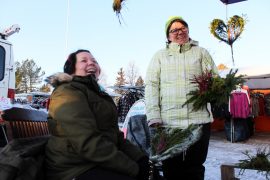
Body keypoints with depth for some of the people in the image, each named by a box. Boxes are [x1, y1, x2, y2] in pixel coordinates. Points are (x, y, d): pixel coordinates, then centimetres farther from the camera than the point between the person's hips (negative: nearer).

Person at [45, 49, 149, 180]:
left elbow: (114, 134, 14)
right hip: (76, 170, -9)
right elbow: (88, 143, -23)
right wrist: (132, 168, -20)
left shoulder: (96, 93, 18)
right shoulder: (68, 92, -12)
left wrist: (140, 157, -1)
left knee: (147, 165, -2)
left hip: (99, 163, 9)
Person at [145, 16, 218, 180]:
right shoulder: (160, 56, 14)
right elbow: (151, 85, 5)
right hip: (167, 123, 0)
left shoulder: (201, 52, 14)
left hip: (199, 120, 0)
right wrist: (153, 116, -7)